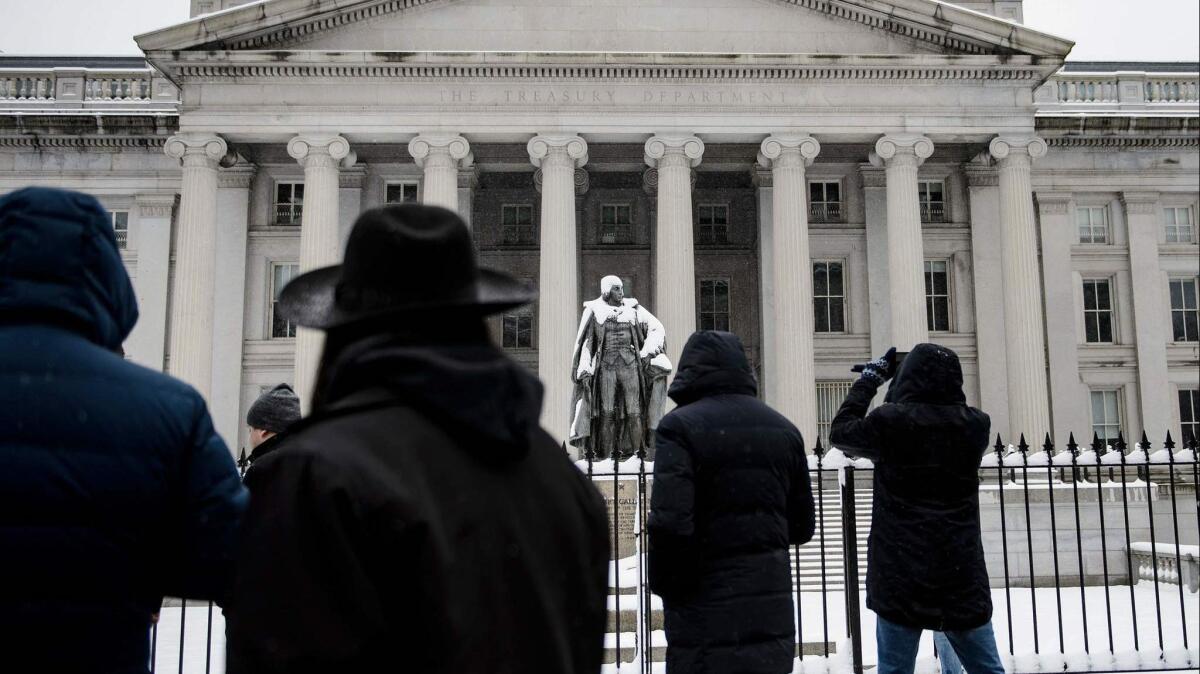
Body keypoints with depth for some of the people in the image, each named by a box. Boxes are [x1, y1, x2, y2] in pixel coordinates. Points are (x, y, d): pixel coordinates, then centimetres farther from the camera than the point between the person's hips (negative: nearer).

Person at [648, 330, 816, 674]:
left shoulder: (680, 426, -12)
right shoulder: (784, 429, 7)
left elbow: (670, 524, -21)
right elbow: (802, 526, 11)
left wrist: (666, 587, -5)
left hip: (706, 623, -5)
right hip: (774, 618, 6)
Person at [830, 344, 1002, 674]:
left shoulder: (889, 421, -10)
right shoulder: (974, 425, -2)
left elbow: (840, 431, 8)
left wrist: (871, 376, 13)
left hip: (900, 576, -2)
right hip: (961, 575, 3)